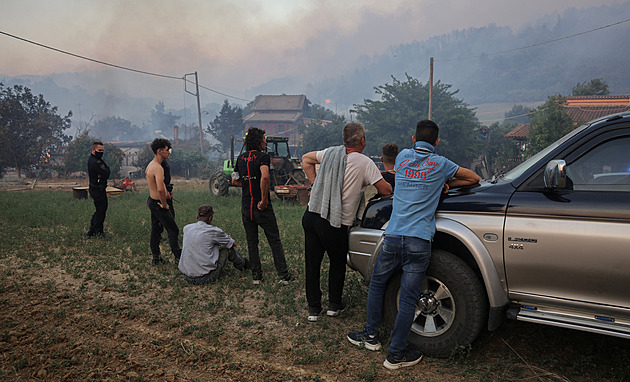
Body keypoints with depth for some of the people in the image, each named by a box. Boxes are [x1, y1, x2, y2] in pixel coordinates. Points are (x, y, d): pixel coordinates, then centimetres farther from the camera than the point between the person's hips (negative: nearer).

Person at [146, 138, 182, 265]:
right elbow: (160, 189, -36)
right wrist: (164, 204, -23)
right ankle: (178, 257, 7)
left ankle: (156, 257, 25)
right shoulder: (158, 168, -24)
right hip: (158, 204, -10)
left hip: (152, 201, 10)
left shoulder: (151, 164, 9)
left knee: (156, 229, 17)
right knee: (173, 230, -1)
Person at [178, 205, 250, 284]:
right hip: (205, 278, -6)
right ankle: (242, 264, 36)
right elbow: (234, 244, 7)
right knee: (228, 247, 11)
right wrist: (228, 237, 32)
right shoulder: (213, 231, -11)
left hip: (186, 276, 6)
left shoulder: (186, 228, 4)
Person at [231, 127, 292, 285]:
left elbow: (235, 181, 15)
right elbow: (264, 177, -29)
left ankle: (256, 275, 18)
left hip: (246, 207, 6)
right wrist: (264, 199, -21)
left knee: (251, 242, 13)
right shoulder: (262, 156, -12)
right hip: (261, 207, -5)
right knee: (275, 241, 5)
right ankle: (283, 275, 8)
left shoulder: (241, 158, 9)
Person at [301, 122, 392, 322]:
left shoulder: (330, 152, 7)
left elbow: (306, 159, 23)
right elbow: (385, 190, -6)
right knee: (337, 263, 18)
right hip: (335, 224, -4)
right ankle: (334, 305, 31)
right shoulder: (365, 163, -10)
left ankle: (313, 307, 21)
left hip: (311, 215, 5)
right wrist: (388, 185, 18)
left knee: (312, 263, 12)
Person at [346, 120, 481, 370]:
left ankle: (371, 335, 30)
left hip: (393, 237, 2)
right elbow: (474, 179, 17)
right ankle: (396, 354, 11)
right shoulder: (440, 164, 5)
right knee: (408, 299, 3)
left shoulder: (403, 157, 11)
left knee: (377, 284, 22)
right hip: (419, 242, -2)